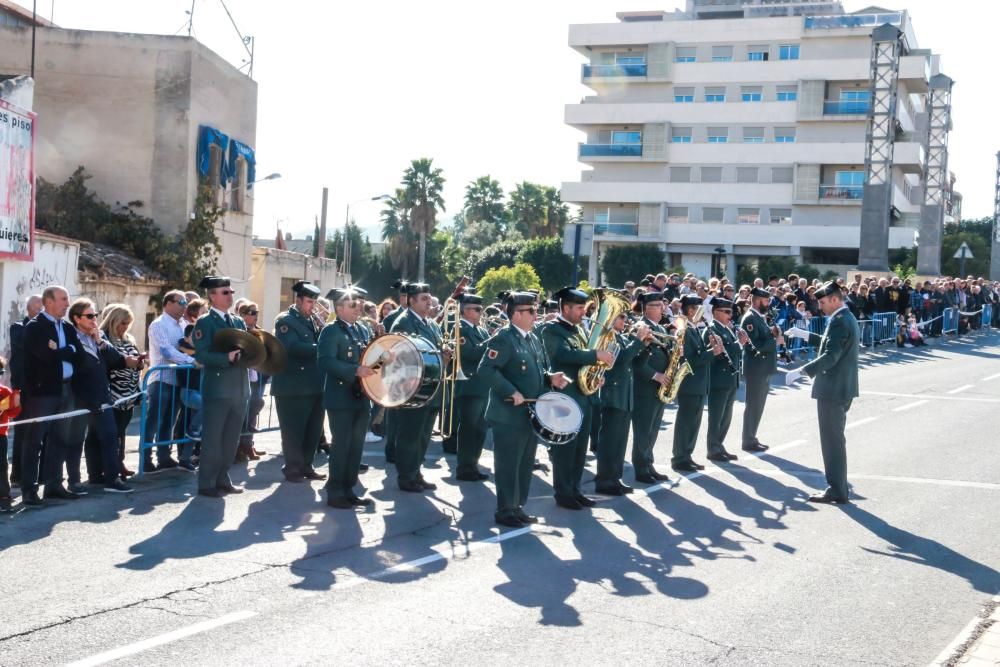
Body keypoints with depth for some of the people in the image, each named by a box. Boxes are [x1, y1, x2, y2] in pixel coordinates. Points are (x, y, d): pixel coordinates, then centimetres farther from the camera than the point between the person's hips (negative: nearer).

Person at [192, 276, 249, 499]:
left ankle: (222, 479, 22)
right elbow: (201, 355, -15)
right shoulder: (204, 322, -5)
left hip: (239, 389, 7)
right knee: (212, 439, -3)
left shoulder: (239, 322, 16)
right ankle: (206, 484, 4)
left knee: (231, 439, 12)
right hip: (217, 389, -7)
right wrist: (227, 358, -25)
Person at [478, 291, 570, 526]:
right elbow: (485, 369, -24)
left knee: (525, 465, 14)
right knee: (508, 465, -1)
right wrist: (511, 392, -25)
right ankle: (505, 511, 7)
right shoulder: (503, 339, -15)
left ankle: (518, 507, 23)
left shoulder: (534, 339, 13)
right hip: (509, 416, -9)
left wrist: (550, 378, 1)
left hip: (532, 414, 9)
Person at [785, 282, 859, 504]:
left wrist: (801, 372, -28)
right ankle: (839, 485, 24)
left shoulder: (838, 321, -18)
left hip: (832, 389, -10)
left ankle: (836, 490, 0)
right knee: (835, 439, 17)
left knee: (832, 440, -4)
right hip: (842, 387, 10)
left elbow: (830, 357, -27)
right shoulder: (847, 318, 13)